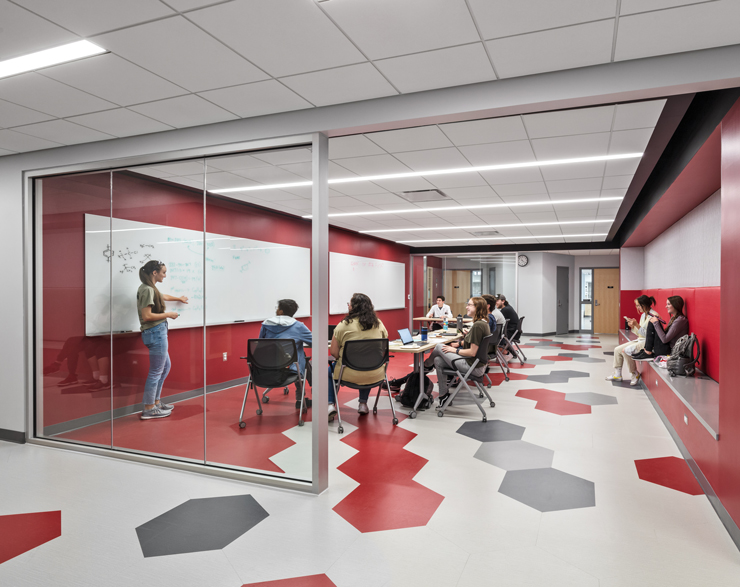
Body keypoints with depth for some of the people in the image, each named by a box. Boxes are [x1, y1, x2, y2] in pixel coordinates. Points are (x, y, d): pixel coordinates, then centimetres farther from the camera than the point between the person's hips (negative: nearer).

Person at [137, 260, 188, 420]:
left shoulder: (151, 288, 14)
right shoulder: (147, 290, -15)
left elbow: (163, 296, 37)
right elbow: (147, 316, -22)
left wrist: (179, 299, 53)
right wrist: (168, 314, -12)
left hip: (158, 332, 11)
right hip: (155, 333, -11)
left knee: (165, 367, 19)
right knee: (156, 372, -3)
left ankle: (156, 402, 29)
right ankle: (149, 409, 5)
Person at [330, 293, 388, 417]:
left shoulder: (343, 325, -10)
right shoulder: (379, 324, 2)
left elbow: (333, 352, -7)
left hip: (349, 375, -3)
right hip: (375, 375, 4)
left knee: (331, 369, 27)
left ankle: (331, 404, 17)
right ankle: (363, 404, 35)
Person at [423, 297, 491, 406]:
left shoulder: (478, 325, -23)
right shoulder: (483, 323, 8)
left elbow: (472, 352, -24)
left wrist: (455, 350, -10)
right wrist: (459, 343, 11)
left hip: (473, 367, -10)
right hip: (479, 365, 10)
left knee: (439, 347, 0)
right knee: (438, 361, 10)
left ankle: (426, 365, 33)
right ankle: (443, 395, 16)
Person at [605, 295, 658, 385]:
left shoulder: (653, 316, -17)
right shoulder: (643, 315, 13)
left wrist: (637, 325, -24)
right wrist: (633, 327, -1)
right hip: (640, 340, 10)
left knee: (625, 351, -26)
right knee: (617, 350, 1)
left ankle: (635, 374, -6)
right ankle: (617, 375, 9)